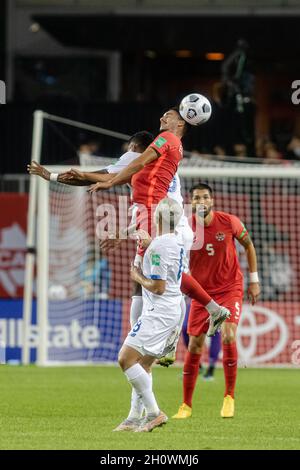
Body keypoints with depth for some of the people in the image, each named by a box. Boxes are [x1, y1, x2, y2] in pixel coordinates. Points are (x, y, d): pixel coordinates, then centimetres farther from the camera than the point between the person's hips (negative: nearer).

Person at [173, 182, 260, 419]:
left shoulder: (229, 222, -10)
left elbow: (249, 245, 5)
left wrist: (254, 280, 5)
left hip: (230, 289, -1)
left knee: (228, 336, -21)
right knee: (194, 346, 0)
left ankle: (229, 397, -7)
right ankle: (186, 405, 12)